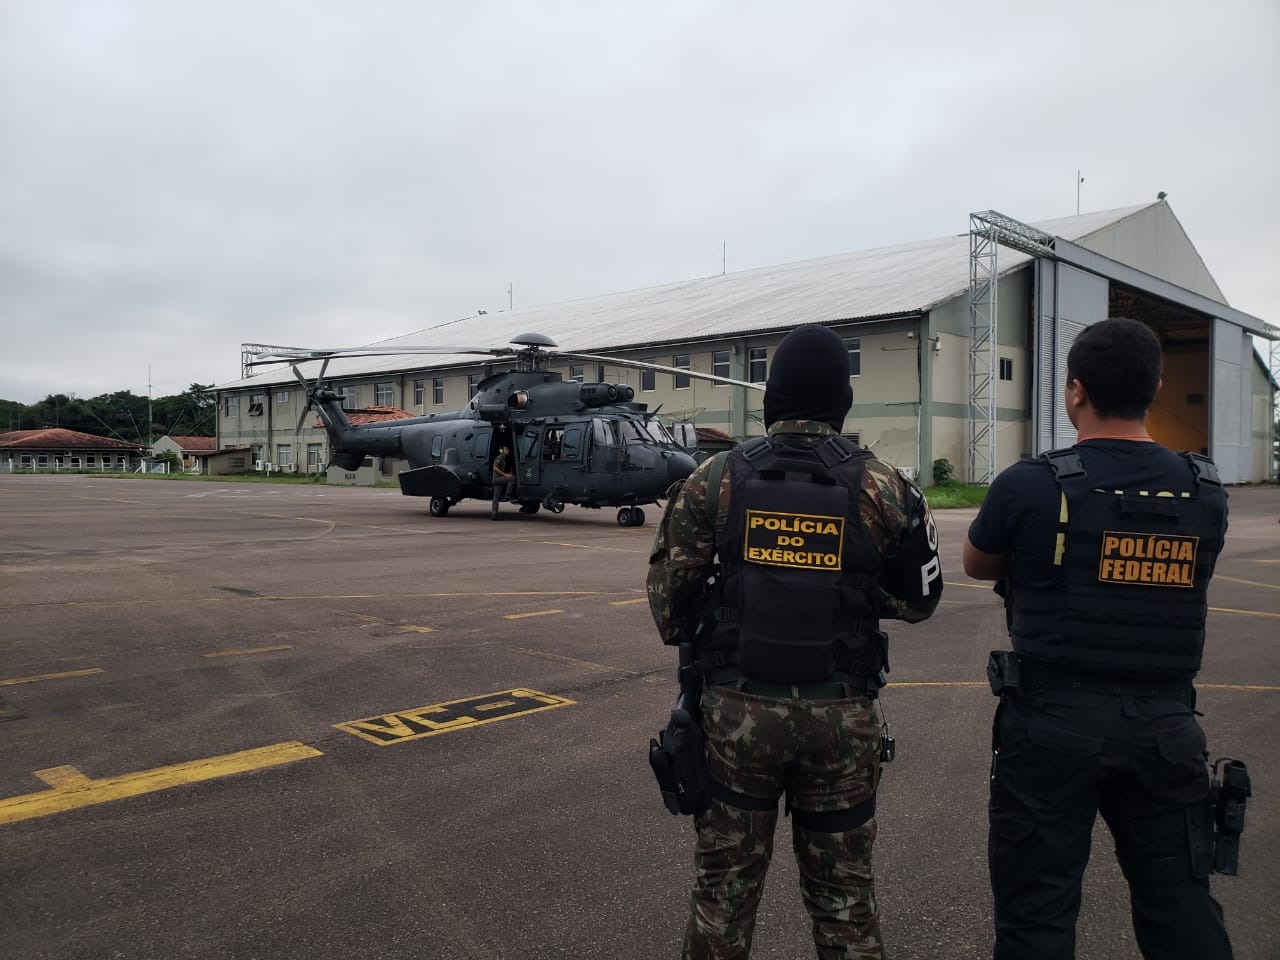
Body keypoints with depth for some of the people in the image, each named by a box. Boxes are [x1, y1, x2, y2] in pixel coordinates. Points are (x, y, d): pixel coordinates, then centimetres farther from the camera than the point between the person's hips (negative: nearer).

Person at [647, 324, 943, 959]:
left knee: (725, 882, 14)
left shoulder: (718, 477, -4)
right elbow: (918, 599, 5)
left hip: (737, 707, 0)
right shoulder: (879, 486, -3)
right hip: (842, 715, 1)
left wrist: (688, 641, 17)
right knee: (843, 889, 16)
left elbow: (668, 588, -2)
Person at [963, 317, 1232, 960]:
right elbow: (1178, 580, 13)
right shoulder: (1205, 493, 0)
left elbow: (975, 566, 5)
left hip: (1053, 722, -4)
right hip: (1165, 725, 4)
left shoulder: (1029, 486, -12)